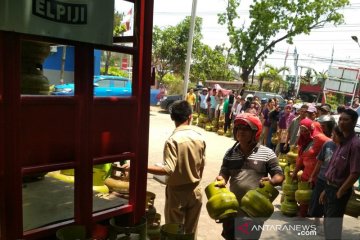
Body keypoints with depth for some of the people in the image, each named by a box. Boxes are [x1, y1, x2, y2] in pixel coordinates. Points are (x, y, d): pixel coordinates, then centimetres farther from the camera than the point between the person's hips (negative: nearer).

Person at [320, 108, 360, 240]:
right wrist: (326, 190, 14)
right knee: (327, 223, 19)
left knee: (332, 226, 0)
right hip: (330, 187, 8)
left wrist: (339, 192, -15)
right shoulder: (343, 142, 9)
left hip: (339, 190, -8)